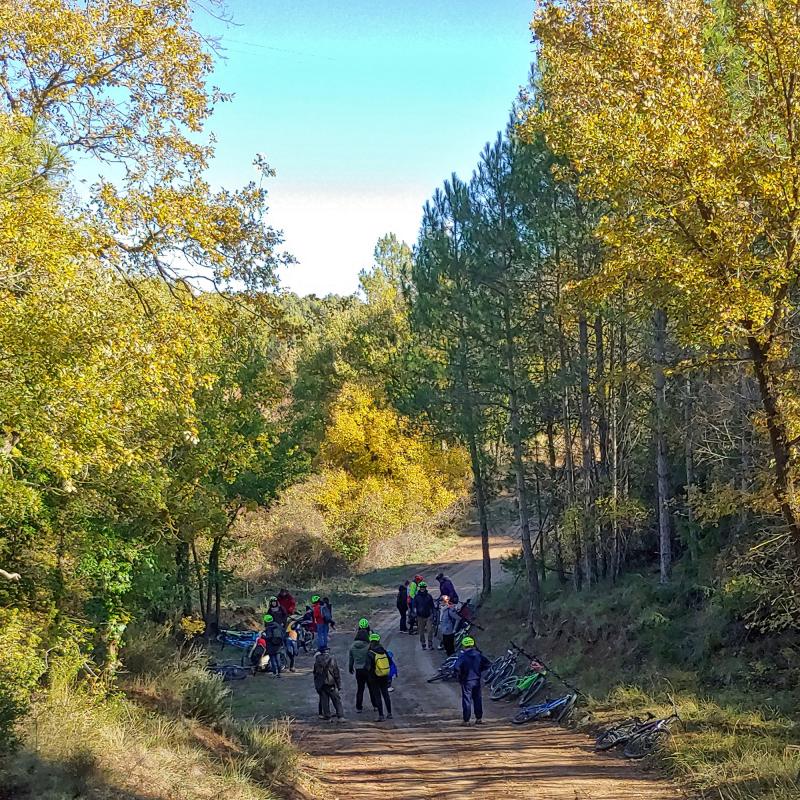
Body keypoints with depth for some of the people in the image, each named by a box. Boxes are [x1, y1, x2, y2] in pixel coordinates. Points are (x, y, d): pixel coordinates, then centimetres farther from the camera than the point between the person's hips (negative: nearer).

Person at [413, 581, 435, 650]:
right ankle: (423, 644, 18)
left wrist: (433, 614, 9)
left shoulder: (429, 596, 4)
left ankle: (430, 644, 0)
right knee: (421, 632, 6)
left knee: (430, 630, -8)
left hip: (428, 616, 0)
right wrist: (415, 612, -12)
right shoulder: (416, 596, 2)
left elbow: (432, 606, 11)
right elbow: (414, 606, 3)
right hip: (420, 616, 0)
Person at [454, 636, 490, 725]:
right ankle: (479, 718, 21)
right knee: (478, 699, 14)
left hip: (466, 681, -4)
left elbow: (456, 667, -27)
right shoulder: (478, 654, 0)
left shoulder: (463, 656, -15)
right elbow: (488, 663, 6)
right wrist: (480, 670, 11)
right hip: (477, 680, 4)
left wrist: (459, 674, -9)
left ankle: (466, 720, 6)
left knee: (466, 700, 3)